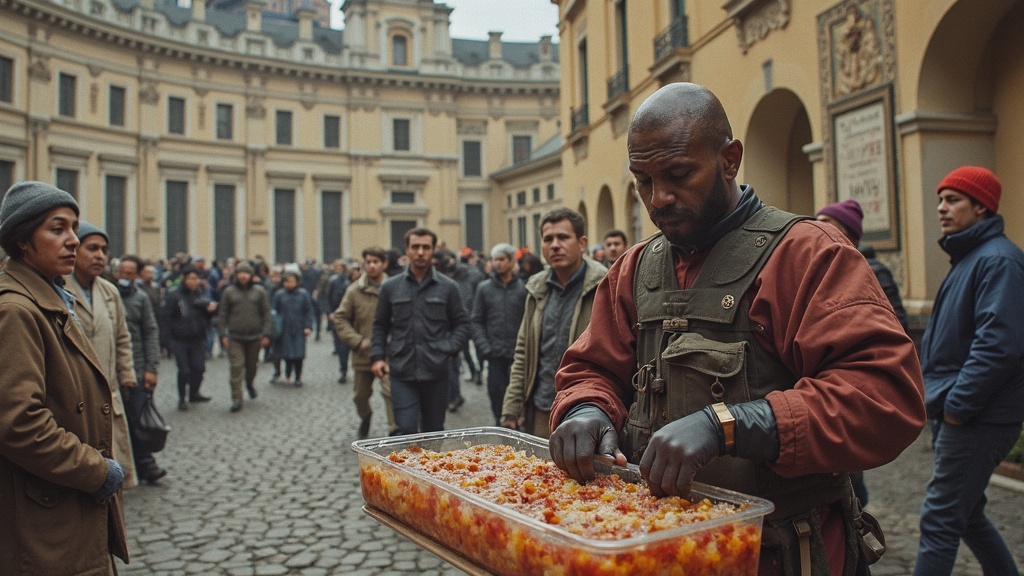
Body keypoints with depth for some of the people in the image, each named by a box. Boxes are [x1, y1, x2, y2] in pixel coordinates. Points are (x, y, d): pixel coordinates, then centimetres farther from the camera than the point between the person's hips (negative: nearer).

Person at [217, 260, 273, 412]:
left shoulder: (259, 291, 1)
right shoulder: (229, 291, 1)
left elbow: (266, 313, 2)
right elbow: (222, 314, 4)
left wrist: (266, 334, -3)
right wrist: (223, 334, -2)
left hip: (254, 336, 1)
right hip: (235, 337, -1)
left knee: (252, 365, 14)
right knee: (237, 367, -8)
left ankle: (250, 384, 46)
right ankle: (236, 399, -2)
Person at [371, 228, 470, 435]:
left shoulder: (448, 287, 2)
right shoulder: (390, 286, 5)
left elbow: (462, 323, 7)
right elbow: (380, 325, 12)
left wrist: (449, 350, -8)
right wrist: (377, 356, 0)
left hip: (436, 372, 1)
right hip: (402, 372, 0)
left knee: (433, 431, 12)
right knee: (405, 430, -9)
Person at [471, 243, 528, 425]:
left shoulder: (523, 288, -1)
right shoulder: (484, 288, 5)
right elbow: (476, 321, 5)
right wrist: (484, 347, -5)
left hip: (518, 354, -1)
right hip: (495, 354, 1)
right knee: (496, 392, 2)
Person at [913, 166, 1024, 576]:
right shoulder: (967, 258, 16)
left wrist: (957, 404, -20)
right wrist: (934, 394, 13)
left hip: (977, 419, -10)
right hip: (954, 414, 10)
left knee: (939, 521, -5)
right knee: (966, 514, 20)